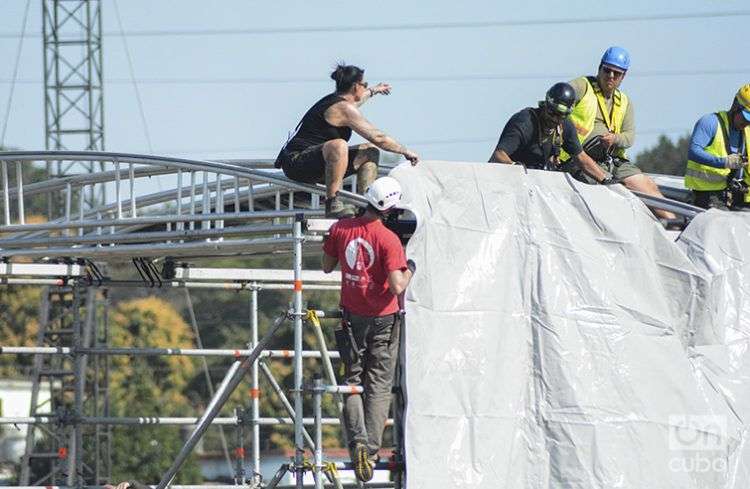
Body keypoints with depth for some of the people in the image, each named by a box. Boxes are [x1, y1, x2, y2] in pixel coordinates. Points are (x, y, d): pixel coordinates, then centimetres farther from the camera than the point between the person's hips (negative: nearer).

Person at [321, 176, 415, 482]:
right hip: (383, 319, -3)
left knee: (353, 379, 14)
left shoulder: (341, 229, -5)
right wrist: (410, 270, -4)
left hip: (352, 316, 3)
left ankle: (357, 441, -7)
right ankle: (371, 451, -1)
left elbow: (327, 267, 8)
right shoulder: (389, 239, -19)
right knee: (379, 385, 6)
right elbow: (397, 287, -23)